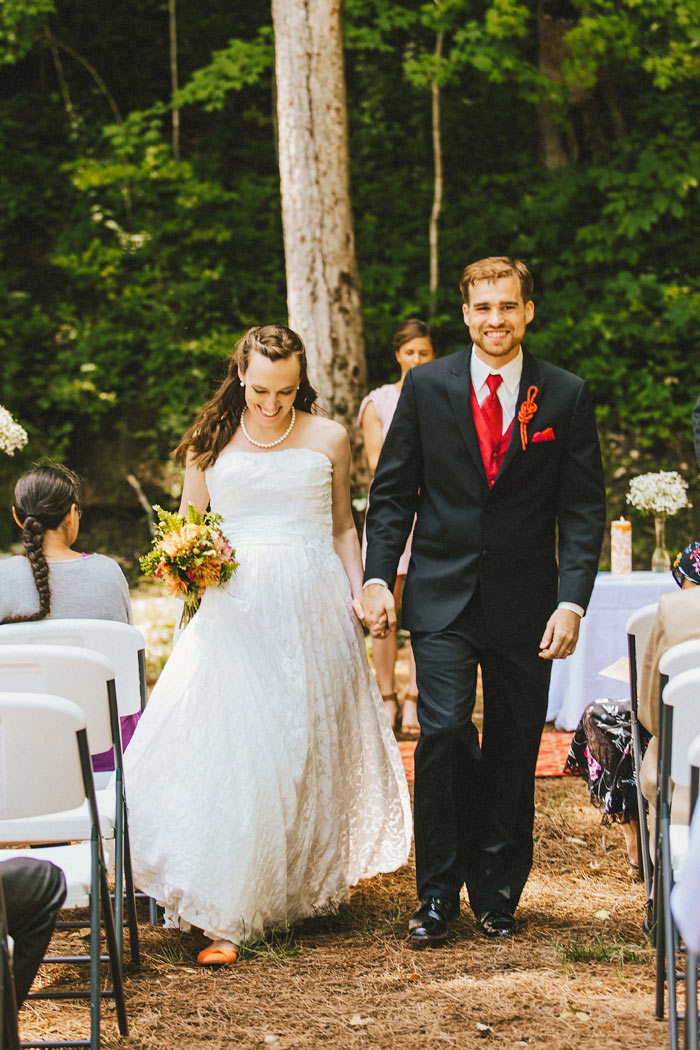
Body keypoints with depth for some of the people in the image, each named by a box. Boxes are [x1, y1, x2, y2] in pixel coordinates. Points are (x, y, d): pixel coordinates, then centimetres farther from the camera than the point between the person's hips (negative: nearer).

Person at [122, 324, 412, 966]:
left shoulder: (327, 439, 7)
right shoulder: (212, 441, 7)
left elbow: (343, 528, 13)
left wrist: (360, 592, 0)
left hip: (312, 608, 1)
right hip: (235, 608, -1)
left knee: (308, 750, 7)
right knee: (228, 751, -9)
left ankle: (302, 883, 25)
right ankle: (227, 915, -9)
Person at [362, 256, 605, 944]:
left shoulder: (567, 396, 1)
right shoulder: (426, 386, 2)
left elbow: (583, 509, 1)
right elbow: (392, 492, 6)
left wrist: (572, 602, -8)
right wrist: (377, 578, -3)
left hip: (525, 602, 1)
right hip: (442, 597, -1)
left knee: (513, 752, 6)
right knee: (443, 733, -11)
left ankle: (496, 893, 21)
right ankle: (438, 893, 3)